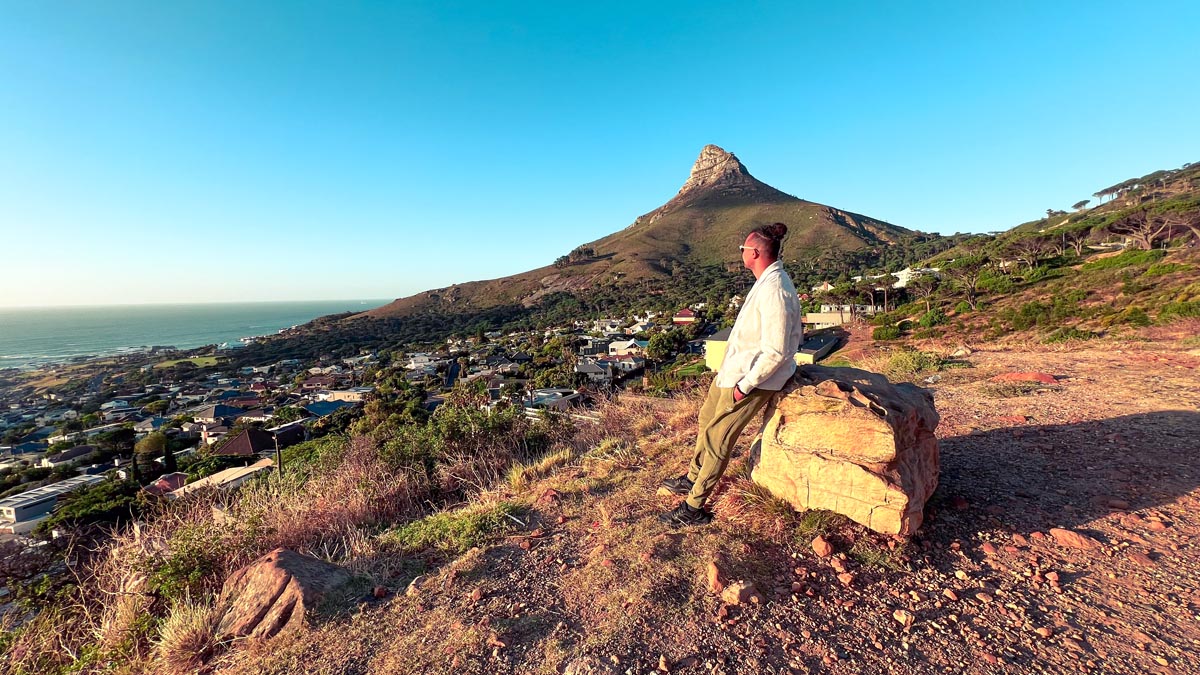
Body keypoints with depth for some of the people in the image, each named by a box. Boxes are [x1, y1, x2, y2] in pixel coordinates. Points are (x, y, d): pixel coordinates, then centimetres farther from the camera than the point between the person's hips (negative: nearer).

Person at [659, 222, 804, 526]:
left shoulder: (775, 292, -26)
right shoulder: (765, 281, 6)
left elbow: (776, 352, -28)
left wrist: (745, 385, -21)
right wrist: (730, 371, 15)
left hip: (752, 377, -10)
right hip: (735, 368, 10)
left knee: (717, 436, -3)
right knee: (707, 419, 20)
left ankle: (694, 507, 12)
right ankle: (693, 478, 38)